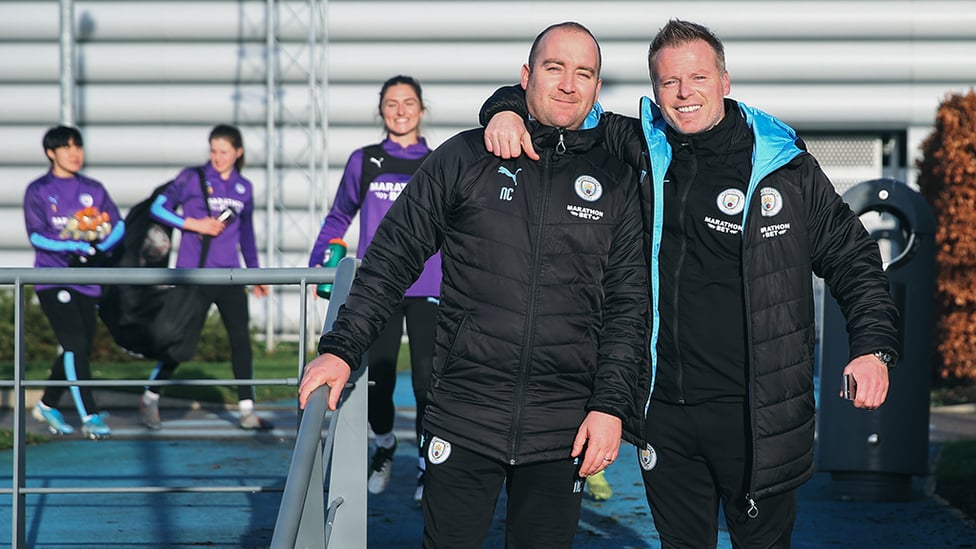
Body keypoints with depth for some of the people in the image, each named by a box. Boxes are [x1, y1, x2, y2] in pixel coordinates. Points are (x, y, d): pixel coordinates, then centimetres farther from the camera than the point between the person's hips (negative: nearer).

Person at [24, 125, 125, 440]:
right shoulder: (38, 190, 0)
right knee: (75, 345, -14)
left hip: (87, 281, 5)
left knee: (80, 349, 8)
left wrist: (97, 250, -14)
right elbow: (37, 236, -10)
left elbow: (117, 225, 5)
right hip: (52, 280, -5)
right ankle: (90, 417, -12)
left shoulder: (93, 189, 11)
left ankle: (47, 405, 27)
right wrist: (75, 246, -21)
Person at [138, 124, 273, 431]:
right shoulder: (193, 178, -3)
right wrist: (194, 224, -15)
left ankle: (247, 411, 2)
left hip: (229, 276, 4)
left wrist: (254, 271, 22)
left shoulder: (243, 188, 11)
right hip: (194, 275, -4)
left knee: (241, 339, -2)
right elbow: (158, 208, -7)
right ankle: (150, 398, 18)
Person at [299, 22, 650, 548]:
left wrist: (613, 405, -2)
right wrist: (341, 348, -1)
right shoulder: (465, 158, 3)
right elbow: (392, 257, 6)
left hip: (563, 431, 1)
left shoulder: (617, 182, 7)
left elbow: (629, 305, 6)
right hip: (463, 419, -1)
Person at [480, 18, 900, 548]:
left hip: (757, 414, -3)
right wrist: (508, 111, -7)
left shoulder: (786, 167, 0)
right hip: (665, 408, 3)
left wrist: (873, 346, -8)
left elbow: (851, 259, 6)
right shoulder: (637, 150, 6)